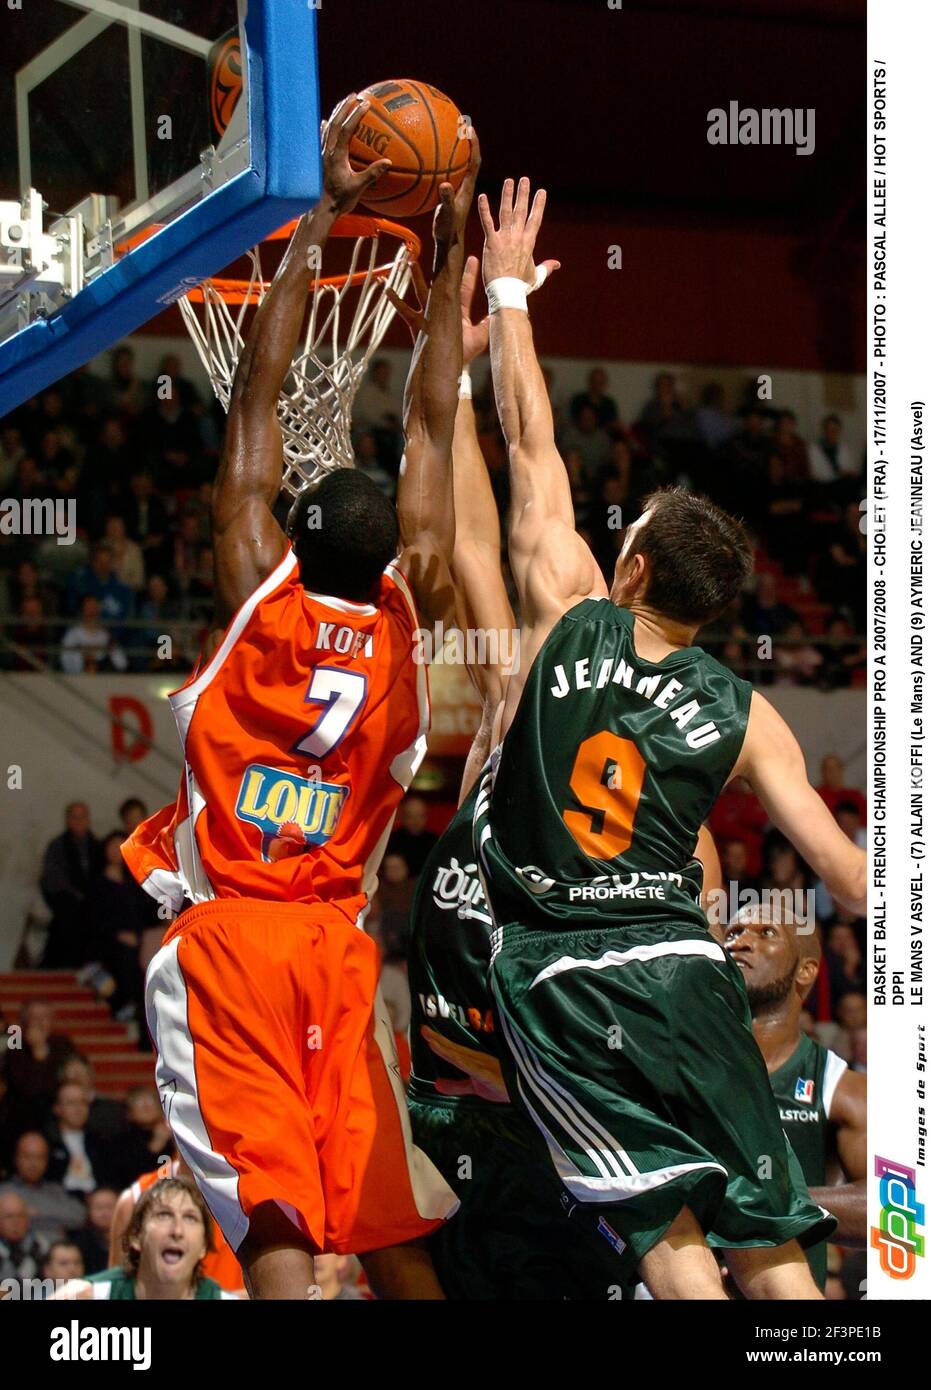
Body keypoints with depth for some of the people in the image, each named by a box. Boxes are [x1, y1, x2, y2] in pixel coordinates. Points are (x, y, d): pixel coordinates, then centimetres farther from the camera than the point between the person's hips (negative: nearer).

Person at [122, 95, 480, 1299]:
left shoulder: (261, 600, -2)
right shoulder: (406, 624, 4)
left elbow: (257, 395, 0)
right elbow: (431, 429, 9)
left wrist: (322, 217, 2)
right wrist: (449, 251, 14)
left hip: (226, 938, -3)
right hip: (338, 944, 3)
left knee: (275, 1225, -13)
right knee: (383, 1226, 11)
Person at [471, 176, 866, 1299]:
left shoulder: (569, 621, -1)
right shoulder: (744, 716, 3)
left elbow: (531, 447, 7)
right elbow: (840, 863, -1)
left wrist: (507, 291, 16)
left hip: (554, 979, -1)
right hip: (680, 970, 1)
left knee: (666, 1231, -6)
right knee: (769, 1242, 3)